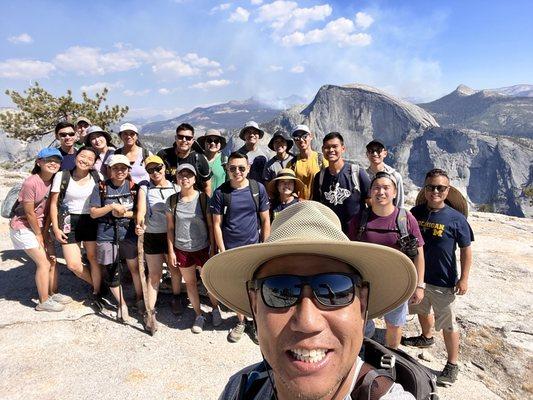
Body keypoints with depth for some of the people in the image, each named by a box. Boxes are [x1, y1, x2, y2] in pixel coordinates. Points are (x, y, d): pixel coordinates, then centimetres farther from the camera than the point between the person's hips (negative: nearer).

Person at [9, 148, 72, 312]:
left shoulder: (53, 182, -4)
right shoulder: (31, 183, -25)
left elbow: (48, 210, -1)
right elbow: (29, 214, -19)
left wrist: (45, 234, -4)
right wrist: (39, 235, -10)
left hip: (39, 226, 7)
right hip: (22, 227, -7)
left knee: (52, 259, 8)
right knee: (43, 262, -8)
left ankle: (53, 294, 24)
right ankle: (44, 302, 4)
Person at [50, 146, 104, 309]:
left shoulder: (97, 177, -1)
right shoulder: (61, 176, -4)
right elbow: (53, 203, 0)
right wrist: (56, 228, -4)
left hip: (92, 221, 1)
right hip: (69, 222, 0)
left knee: (94, 257, 1)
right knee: (73, 265, -4)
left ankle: (96, 292, 21)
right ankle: (96, 283, 24)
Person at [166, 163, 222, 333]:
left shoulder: (203, 198, -9)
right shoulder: (172, 201, -3)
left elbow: (210, 225, -5)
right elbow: (170, 228, 3)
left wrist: (213, 248, -6)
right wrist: (171, 251, 1)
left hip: (203, 248, -2)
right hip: (182, 250, 2)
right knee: (190, 283, 14)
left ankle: (216, 309, 37)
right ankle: (198, 315, 32)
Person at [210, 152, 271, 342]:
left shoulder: (258, 189, -4)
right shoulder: (220, 193, -5)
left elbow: (265, 220, 2)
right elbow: (217, 224, -2)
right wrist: (222, 252, -5)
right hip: (231, 249, 0)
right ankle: (241, 322, 34)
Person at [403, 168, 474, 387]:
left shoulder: (455, 219, -16)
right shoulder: (415, 212, -5)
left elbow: (466, 249, -9)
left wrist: (464, 278, -10)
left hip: (443, 282, -5)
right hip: (417, 275, 5)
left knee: (448, 324, 5)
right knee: (422, 310, 27)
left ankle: (452, 365, 23)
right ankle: (426, 337, 55)